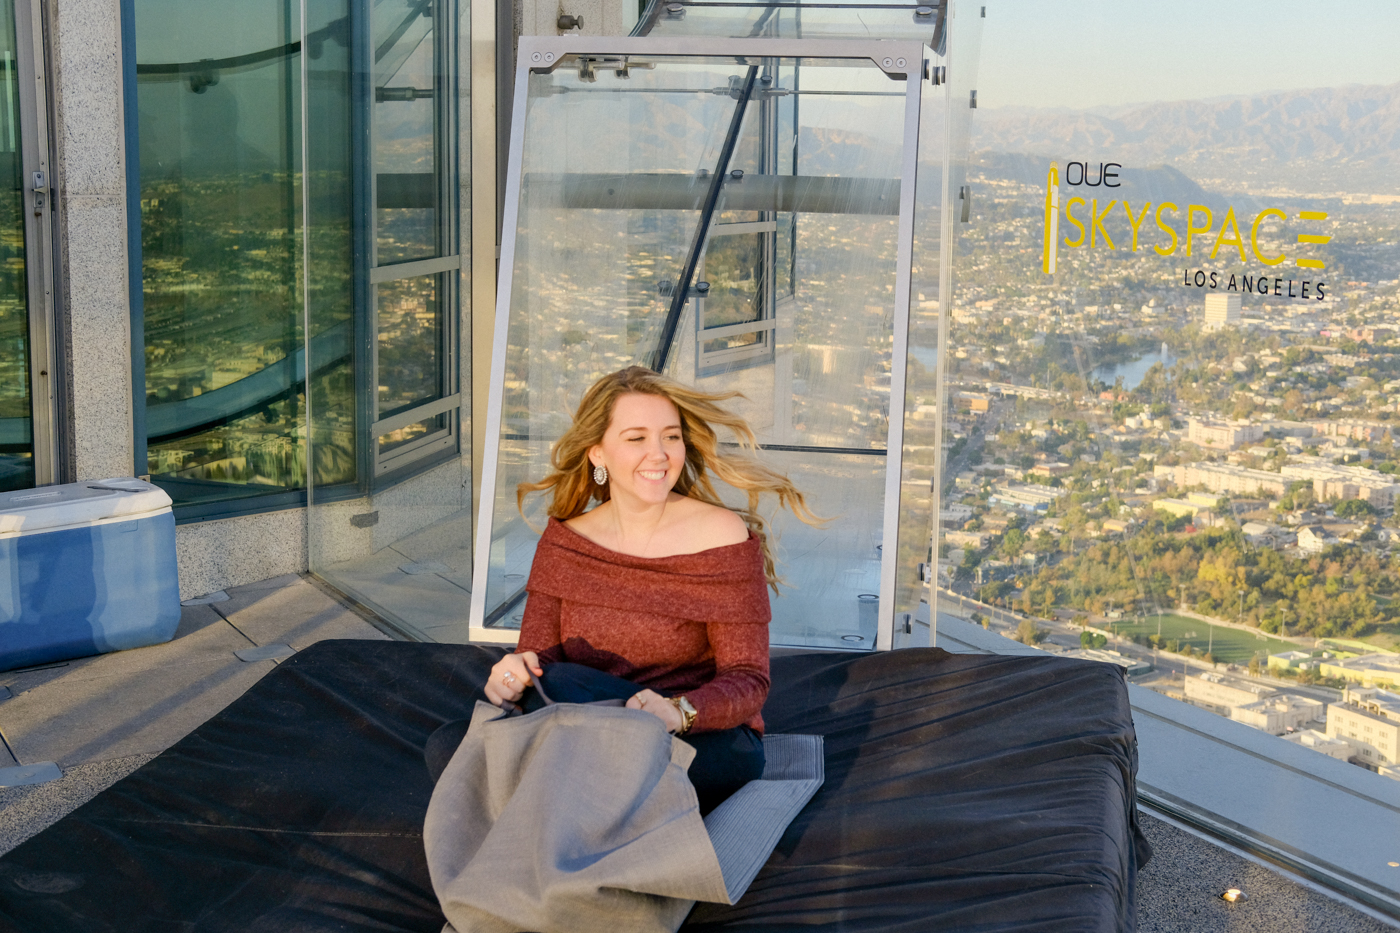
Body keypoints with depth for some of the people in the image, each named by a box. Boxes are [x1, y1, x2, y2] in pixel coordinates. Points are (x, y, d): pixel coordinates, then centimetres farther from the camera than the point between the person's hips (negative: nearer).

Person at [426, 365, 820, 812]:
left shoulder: (722, 537, -7)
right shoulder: (564, 539, 6)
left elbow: (747, 681, -10)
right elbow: (536, 652, 4)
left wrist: (677, 711, -32)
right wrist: (511, 679, -22)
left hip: (708, 744, -4)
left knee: (562, 682, -30)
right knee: (448, 745, -21)